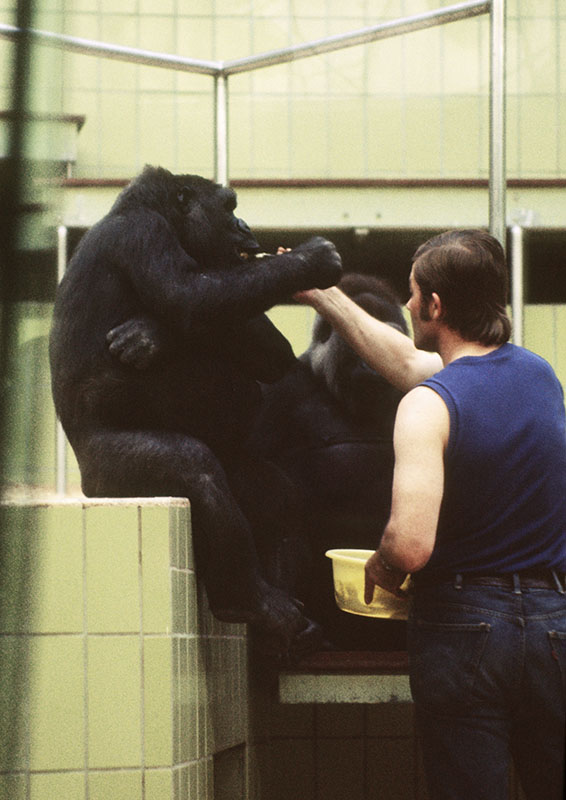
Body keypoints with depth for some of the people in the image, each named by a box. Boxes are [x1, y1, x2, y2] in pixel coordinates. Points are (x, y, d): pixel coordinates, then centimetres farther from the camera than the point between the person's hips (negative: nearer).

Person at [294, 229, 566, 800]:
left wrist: (382, 568, -2)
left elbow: (411, 544, -25)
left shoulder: (429, 404, -15)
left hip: (462, 620, -5)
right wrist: (322, 296, 28)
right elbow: (410, 361, 23)